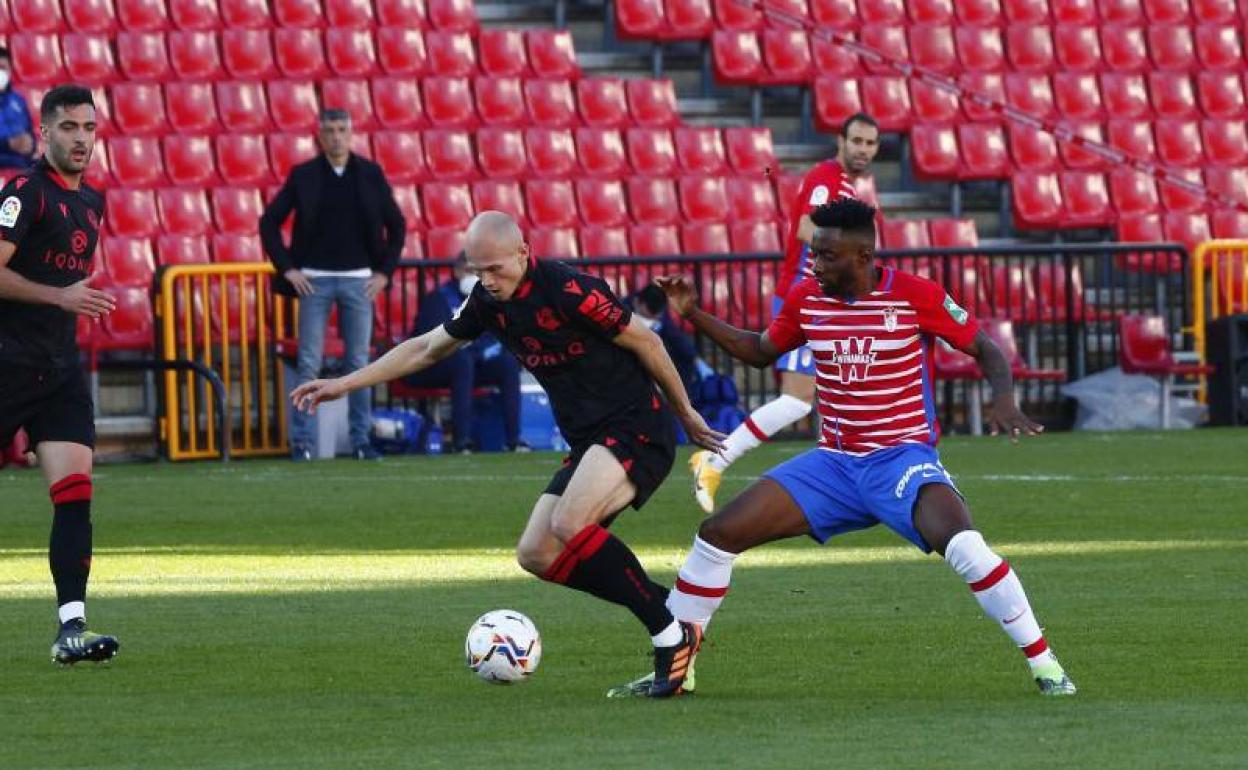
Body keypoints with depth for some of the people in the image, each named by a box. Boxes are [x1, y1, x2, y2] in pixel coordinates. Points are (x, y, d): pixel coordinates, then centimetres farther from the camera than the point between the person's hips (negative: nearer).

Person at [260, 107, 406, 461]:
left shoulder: (370, 174, 4)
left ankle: (361, 440, 8)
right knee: (308, 363, -2)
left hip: (358, 280, 1)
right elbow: (269, 222, 3)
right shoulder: (303, 176, 1)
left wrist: (385, 272, 2)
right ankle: (301, 441, 1)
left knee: (359, 363, 3)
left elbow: (396, 225, 9)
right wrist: (287, 269, -3)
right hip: (315, 280, -1)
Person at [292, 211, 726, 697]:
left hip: (636, 428, -9)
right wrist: (345, 384, 20)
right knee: (537, 555, 2)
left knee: (568, 525, -30)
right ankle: (674, 609, 6)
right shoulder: (487, 302, 5)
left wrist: (686, 415, -1)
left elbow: (644, 341, -10)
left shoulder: (566, 290, -19)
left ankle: (673, 636, -21)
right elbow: (426, 350, 21)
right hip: (588, 442, 9)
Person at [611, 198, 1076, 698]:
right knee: (718, 535, -3)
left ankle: (1046, 667, -18)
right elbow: (761, 352, 20)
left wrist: (1004, 402, -23)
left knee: (962, 544, -32)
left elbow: (985, 349, -4)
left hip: (902, 459, -5)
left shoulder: (915, 296, -12)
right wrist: (693, 315, 9)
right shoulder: (806, 299, 2)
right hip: (833, 463, 5)